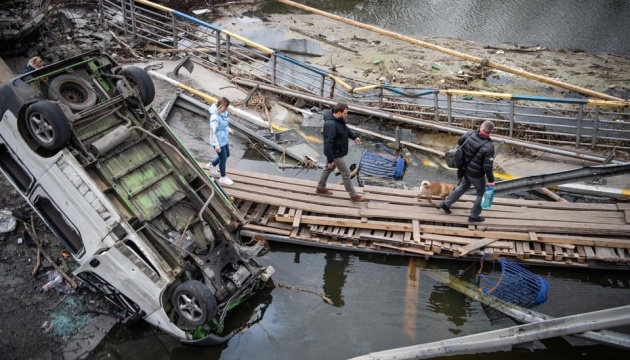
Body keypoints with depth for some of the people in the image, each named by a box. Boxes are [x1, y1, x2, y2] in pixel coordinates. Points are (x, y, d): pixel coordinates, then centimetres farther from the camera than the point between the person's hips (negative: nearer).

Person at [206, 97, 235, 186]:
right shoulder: (215, 117, -31)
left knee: (227, 155, 26)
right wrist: (216, 145, -22)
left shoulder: (223, 113, -5)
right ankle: (223, 178, 28)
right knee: (223, 159, 7)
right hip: (219, 141, -9)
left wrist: (229, 130, 7)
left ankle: (212, 165, 48)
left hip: (224, 139, 9)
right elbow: (213, 132, -26)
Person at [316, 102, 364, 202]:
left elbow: (345, 128, 17)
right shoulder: (331, 125, -35)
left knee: (328, 168, 26)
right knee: (346, 173, 2)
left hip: (335, 151, 10)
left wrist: (354, 137, 3)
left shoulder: (339, 119, -5)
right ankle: (353, 195, 17)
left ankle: (320, 188, 45)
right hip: (335, 154, -10)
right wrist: (330, 160, -27)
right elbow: (328, 144, -32)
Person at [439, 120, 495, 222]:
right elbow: (487, 167, -25)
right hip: (476, 174, -6)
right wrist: (491, 180, -11)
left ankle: (446, 204, 36)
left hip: (465, 169, 6)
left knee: (464, 186, 31)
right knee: (481, 193, 17)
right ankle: (474, 216, 28)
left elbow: (459, 142, 4)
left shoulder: (470, 134, -15)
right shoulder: (489, 147, -29)